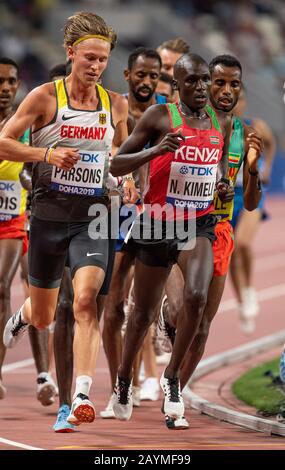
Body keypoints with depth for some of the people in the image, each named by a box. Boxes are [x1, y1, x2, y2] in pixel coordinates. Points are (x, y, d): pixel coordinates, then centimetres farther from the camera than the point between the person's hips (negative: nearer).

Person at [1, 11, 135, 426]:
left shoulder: (116, 104, 5)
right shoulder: (45, 97, -7)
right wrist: (46, 153, -20)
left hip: (92, 216, 1)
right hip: (50, 215, -1)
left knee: (86, 299, -22)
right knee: (43, 317, 14)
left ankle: (82, 396, -25)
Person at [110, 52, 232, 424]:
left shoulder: (221, 124, 6)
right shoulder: (159, 117, -8)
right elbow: (116, 166, -9)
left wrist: (223, 185, -1)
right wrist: (156, 151, -25)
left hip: (198, 225, 2)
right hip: (158, 225, -2)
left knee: (197, 296, -23)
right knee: (144, 313, 10)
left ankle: (172, 377, -5)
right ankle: (124, 381, 34)